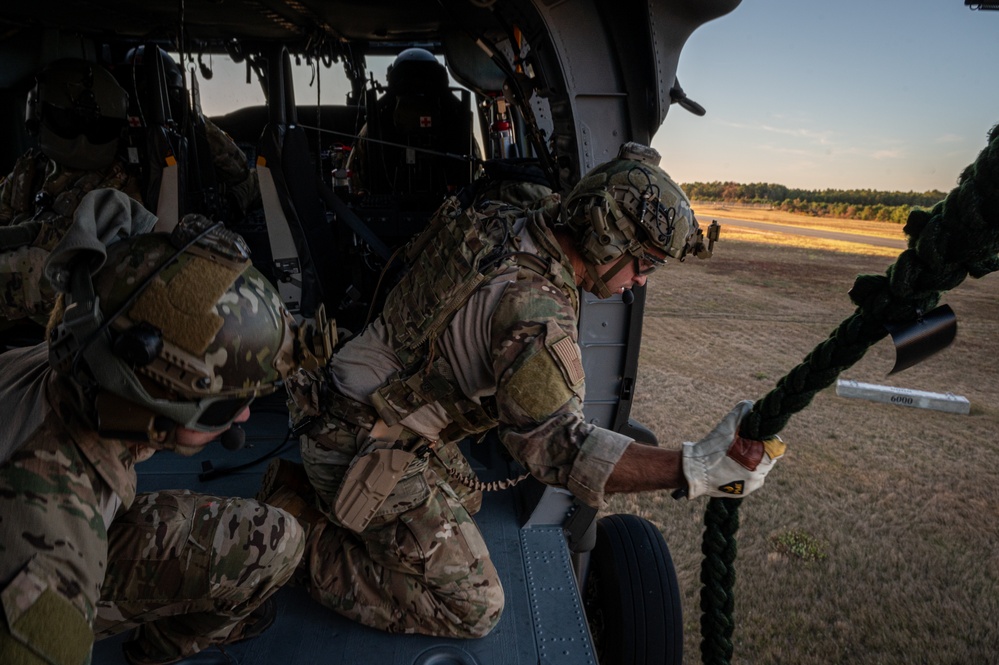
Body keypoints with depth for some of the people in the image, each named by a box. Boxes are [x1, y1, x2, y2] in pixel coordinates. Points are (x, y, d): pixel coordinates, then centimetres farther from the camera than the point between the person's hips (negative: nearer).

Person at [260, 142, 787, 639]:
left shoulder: (499, 221, -2)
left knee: (462, 500, 31)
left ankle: (310, 492, 22)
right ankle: (300, 529, 2)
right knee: (471, 608, -1)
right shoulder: (535, 308, -30)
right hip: (364, 449, -9)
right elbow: (556, 443, -34)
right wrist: (695, 468, -40)